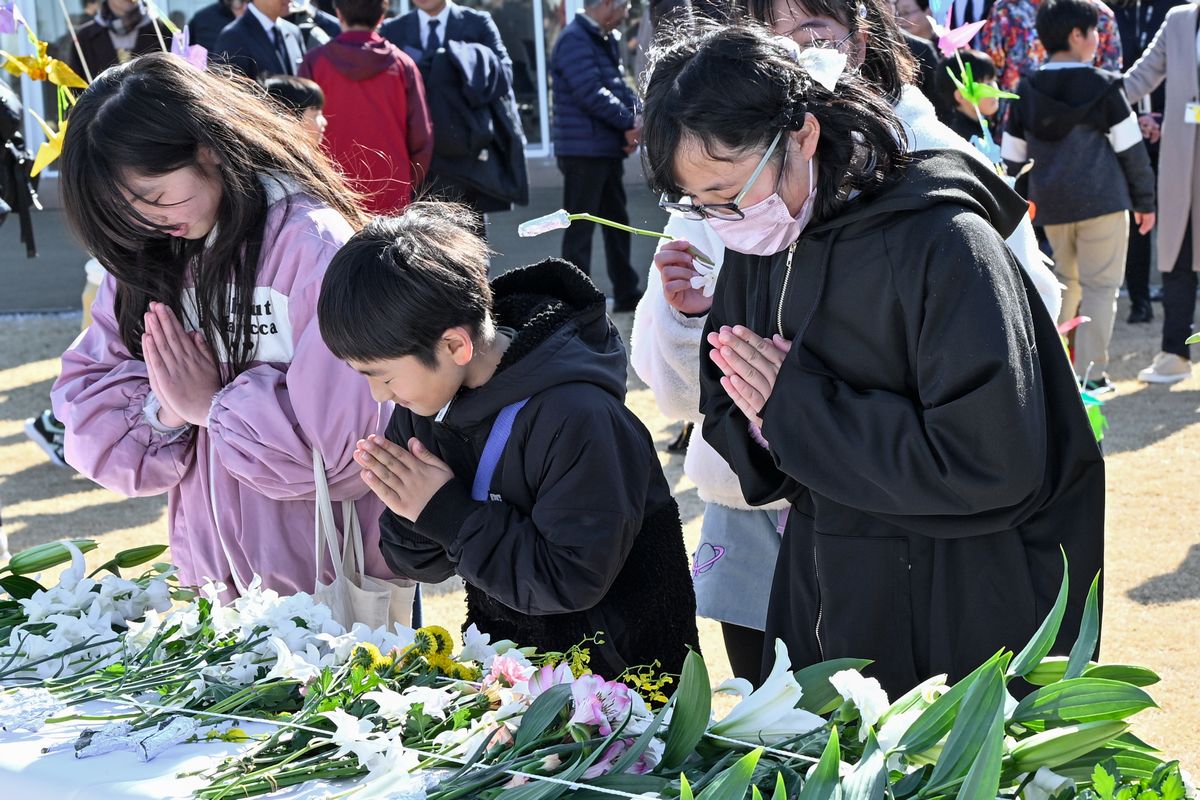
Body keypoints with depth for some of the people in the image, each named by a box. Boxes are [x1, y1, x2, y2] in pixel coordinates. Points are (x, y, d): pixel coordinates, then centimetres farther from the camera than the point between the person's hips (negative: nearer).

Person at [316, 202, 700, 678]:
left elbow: (573, 580, -23)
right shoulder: (425, 397, -1)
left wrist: (449, 512, -21)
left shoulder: (578, 416, -24)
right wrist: (410, 515, -16)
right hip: (501, 663, 6)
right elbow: (416, 564, 6)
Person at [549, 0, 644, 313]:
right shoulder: (574, 40, -15)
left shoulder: (607, 40, 13)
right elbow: (592, 94, -22)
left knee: (617, 222, 16)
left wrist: (635, 120, -8)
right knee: (580, 228, -4)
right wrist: (630, 122, -13)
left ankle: (626, 293, 26)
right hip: (583, 151, -9)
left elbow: (621, 86, 11)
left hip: (610, 149, 9)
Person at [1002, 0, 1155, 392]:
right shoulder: (1103, 86, -7)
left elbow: (1012, 156, 7)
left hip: (1050, 205, 5)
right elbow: (1131, 149, -5)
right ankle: (1091, 373, 1)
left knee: (1065, 283, 21)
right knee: (1100, 286, 3)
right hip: (1102, 199, -5)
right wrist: (1144, 200, 5)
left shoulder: (1027, 90, 4)